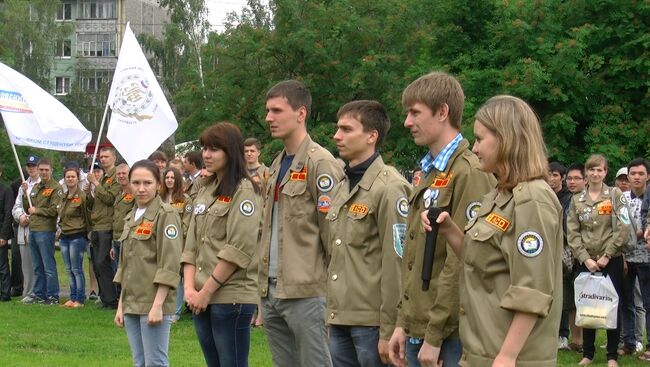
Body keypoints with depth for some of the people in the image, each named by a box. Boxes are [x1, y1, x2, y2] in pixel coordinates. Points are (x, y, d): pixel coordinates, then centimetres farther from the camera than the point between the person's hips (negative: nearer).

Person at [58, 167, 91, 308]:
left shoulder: (82, 196, -10)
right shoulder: (64, 197, 13)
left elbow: (87, 215, -8)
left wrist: (88, 232, -6)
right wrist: (61, 228, 15)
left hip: (77, 236, -8)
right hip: (64, 237, 8)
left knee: (76, 269, -6)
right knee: (69, 270, 11)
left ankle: (80, 299, 0)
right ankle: (73, 298, 17)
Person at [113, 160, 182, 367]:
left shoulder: (166, 215, -9)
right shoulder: (131, 217, 14)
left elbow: (170, 265, -14)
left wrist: (158, 305, -19)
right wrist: (121, 305, 14)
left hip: (154, 303, -7)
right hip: (131, 303, 7)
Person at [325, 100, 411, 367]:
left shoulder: (389, 188, -11)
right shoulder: (340, 187, 14)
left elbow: (396, 264, -14)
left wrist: (389, 331, -15)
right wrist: (332, 318, 15)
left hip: (371, 324, -7)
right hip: (339, 321, 7)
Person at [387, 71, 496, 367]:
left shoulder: (470, 174, -14)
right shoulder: (428, 173, 15)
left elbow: (462, 264, -19)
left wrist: (435, 335, -17)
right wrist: (403, 323, 15)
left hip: (449, 335, -8)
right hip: (418, 331, 9)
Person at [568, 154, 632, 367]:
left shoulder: (616, 195, 1)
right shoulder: (577, 200, 8)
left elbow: (623, 229, -7)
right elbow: (572, 232, 2)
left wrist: (607, 255, -12)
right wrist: (585, 258, -10)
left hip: (611, 260, -2)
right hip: (586, 261, 2)